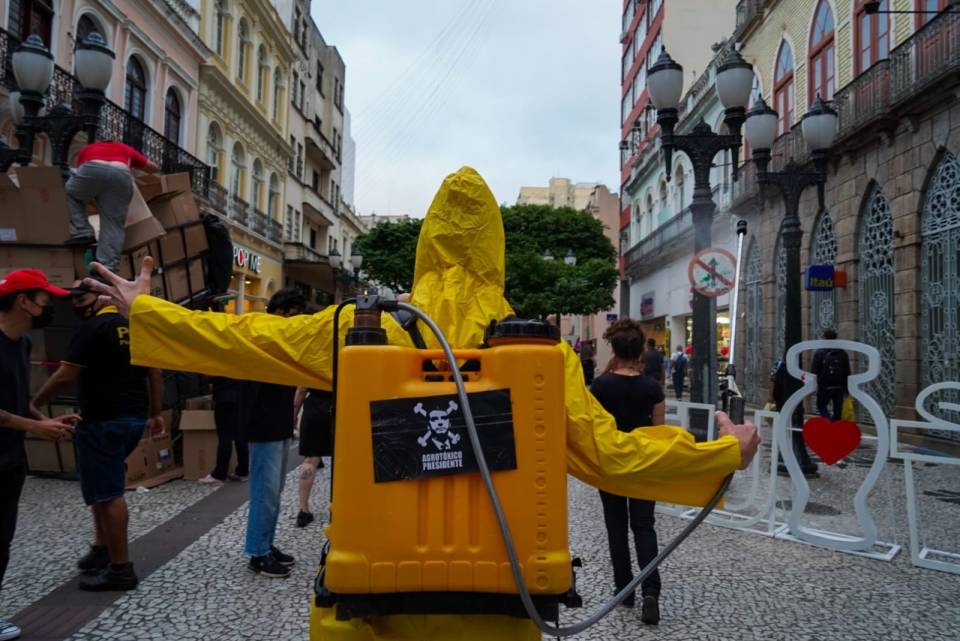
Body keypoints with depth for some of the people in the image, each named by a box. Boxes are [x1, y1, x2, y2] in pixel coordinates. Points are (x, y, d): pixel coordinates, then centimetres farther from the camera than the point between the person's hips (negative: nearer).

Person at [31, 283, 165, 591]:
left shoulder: (91, 328, -12)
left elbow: (65, 376, -15)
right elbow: (155, 371, 12)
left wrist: (33, 403, 0)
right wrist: (155, 413, 18)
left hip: (103, 422, -8)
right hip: (134, 418, 8)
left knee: (107, 494, -2)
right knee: (100, 486, 23)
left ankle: (121, 569, 3)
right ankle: (102, 549, 27)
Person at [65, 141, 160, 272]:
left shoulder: (87, 149, 41)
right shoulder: (125, 149, 40)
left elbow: (81, 176, 47)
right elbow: (155, 168, 48)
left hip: (91, 170, 0)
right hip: (121, 175, 0)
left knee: (69, 194, 29)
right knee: (113, 225, 5)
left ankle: (83, 233, 13)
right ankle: (107, 268, -7)